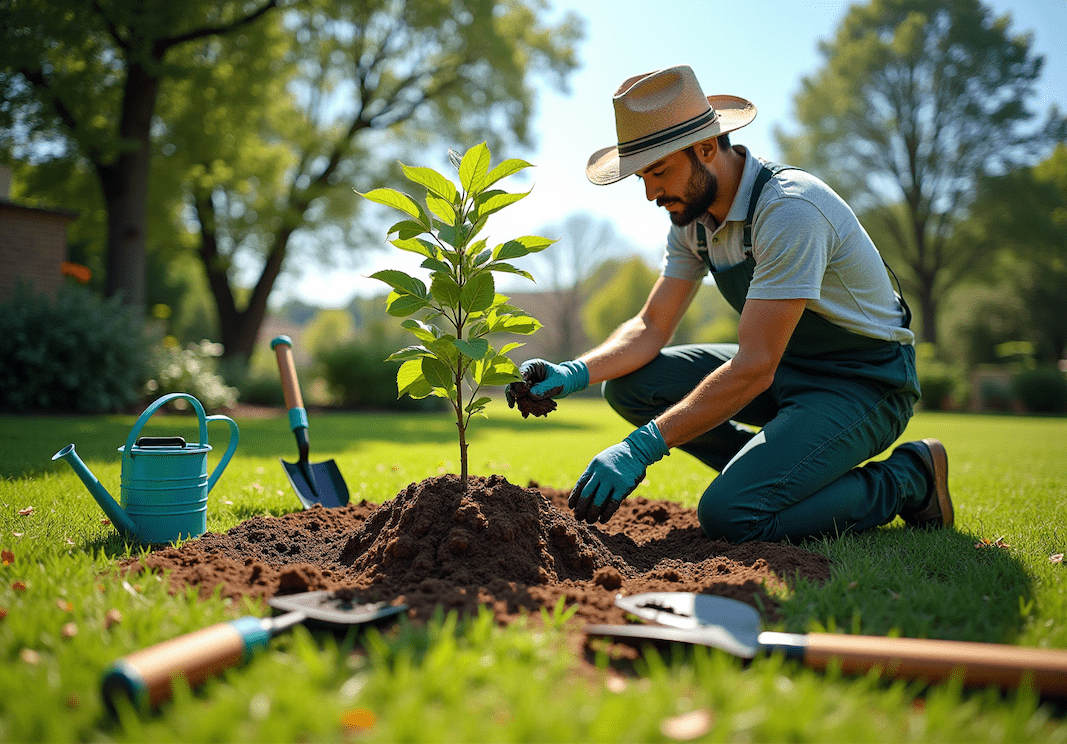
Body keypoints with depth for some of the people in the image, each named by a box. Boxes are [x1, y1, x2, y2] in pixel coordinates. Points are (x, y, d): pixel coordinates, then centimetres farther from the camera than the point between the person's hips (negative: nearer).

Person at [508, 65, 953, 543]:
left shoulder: (790, 209, -28)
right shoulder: (693, 216, -1)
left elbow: (755, 367, -32)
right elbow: (651, 328, 0)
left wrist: (640, 448, -34)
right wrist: (572, 374, -19)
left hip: (864, 382, -8)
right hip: (784, 366, 8)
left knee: (729, 514, -27)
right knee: (629, 383, -7)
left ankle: (907, 480, -3)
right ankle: (776, 469, 4)